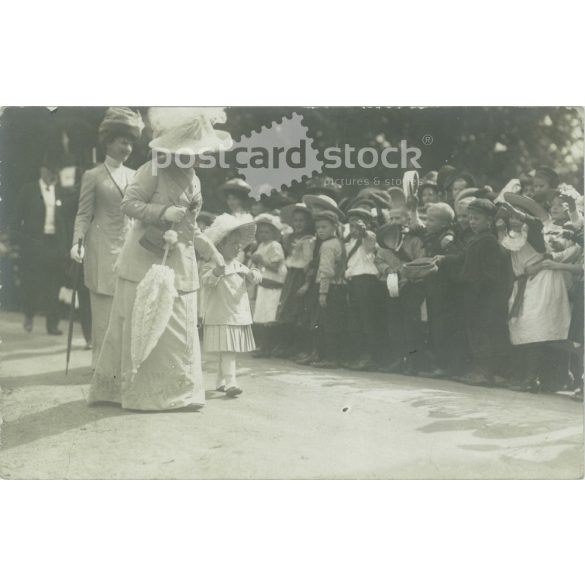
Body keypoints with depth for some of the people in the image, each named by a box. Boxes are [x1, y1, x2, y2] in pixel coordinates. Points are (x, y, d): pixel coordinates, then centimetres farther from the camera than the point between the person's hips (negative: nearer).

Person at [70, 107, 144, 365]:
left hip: (129, 247, 4)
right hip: (103, 248, -4)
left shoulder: (134, 175, 13)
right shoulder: (93, 176, 1)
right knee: (103, 309, -2)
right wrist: (77, 242, -14)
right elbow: (84, 214, -1)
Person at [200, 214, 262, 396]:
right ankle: (230, 382, -19)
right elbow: (205, 281, -27)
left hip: (239, 315, 8)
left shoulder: (238, 265, 13)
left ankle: (220, 381, 26)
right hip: (221, 317, -8)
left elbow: (255, 277, 15)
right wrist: (216, 273, -46)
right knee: (227, 350, -15)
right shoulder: (212, 265, -12)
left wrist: (253, 274, -9)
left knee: (227, 351, 15)